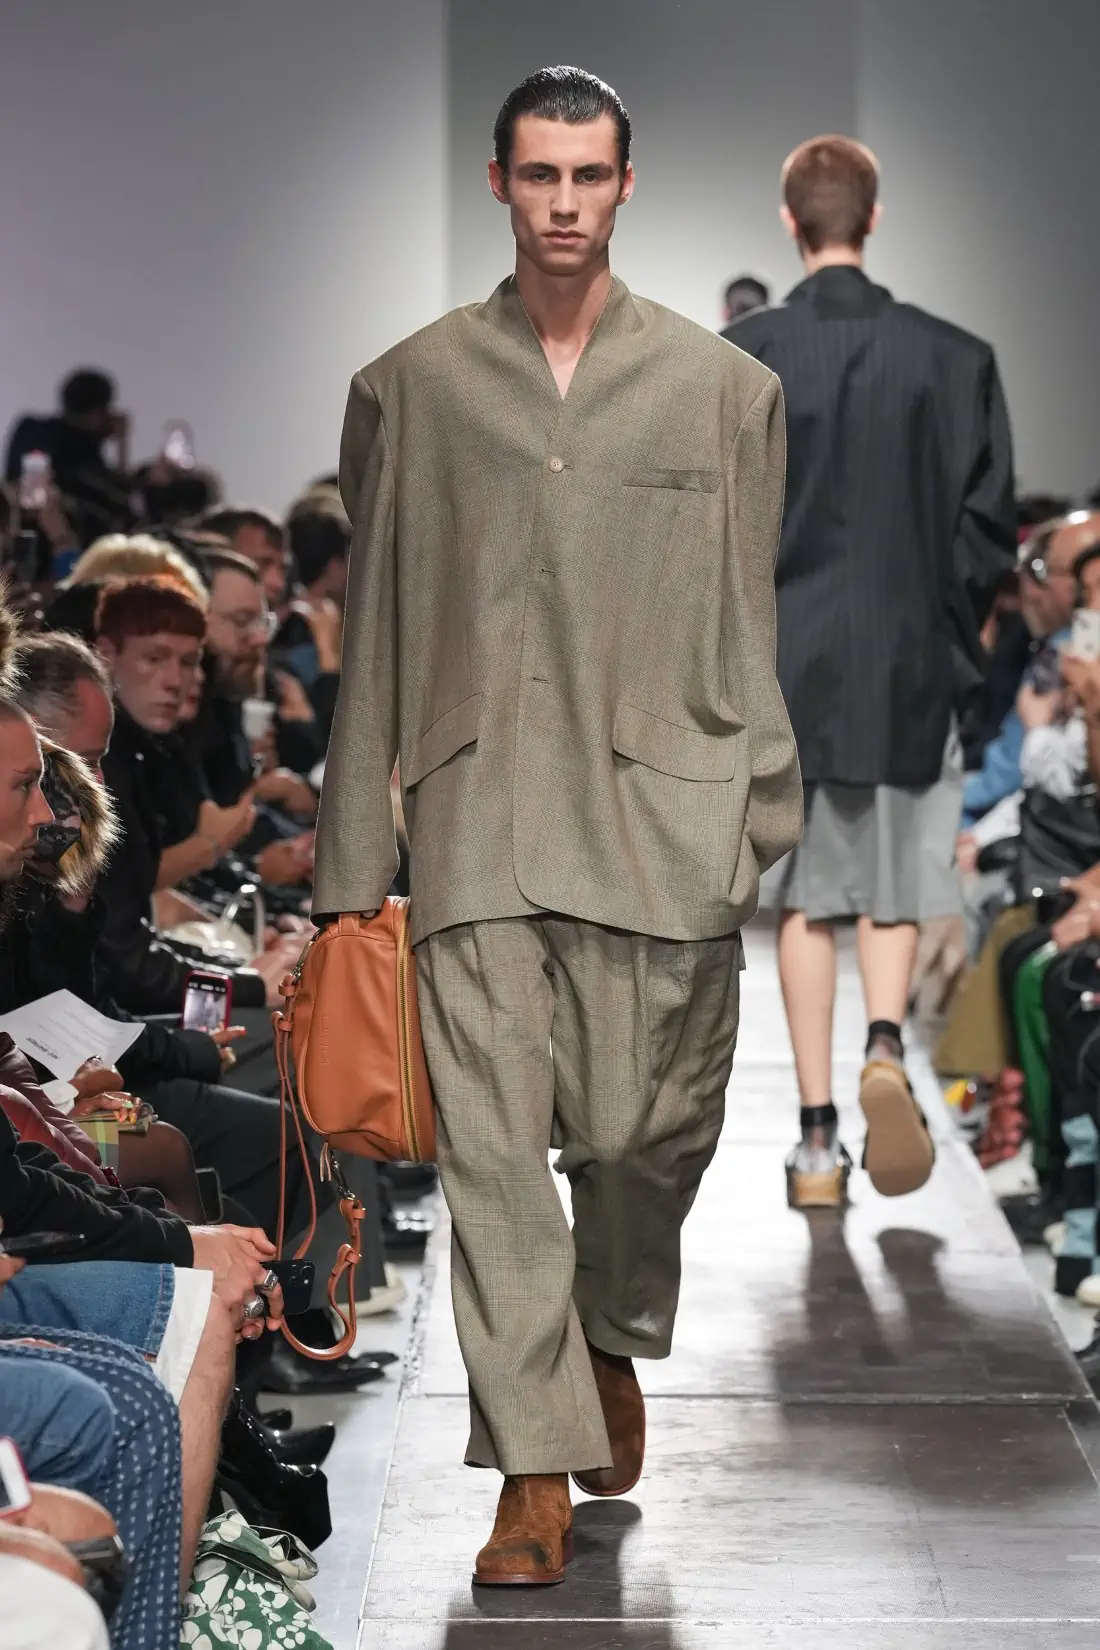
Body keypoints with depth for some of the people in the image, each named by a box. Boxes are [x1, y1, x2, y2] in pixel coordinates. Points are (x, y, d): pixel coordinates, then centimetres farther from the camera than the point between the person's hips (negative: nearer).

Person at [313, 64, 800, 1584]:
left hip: (664, 819, 0)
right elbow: (373, 635, 8)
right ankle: (539, 1470, 2)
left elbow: (753, 628, 8)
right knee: (494, 1144, -5)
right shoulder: (410, 388, 7)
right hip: (480, 817, 0)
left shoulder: (725, 389, 6)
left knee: (648, 1131, 5)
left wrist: (765, 821, 2)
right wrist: (353, 863, 6)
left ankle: (617, 1339, 35)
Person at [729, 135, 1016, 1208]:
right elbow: (988, 524, -1)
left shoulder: (738, 360, -5)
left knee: (805, 899, 8)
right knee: (893, 894, 13)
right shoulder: (952, 358, -3)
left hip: (783, 665, 0)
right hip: (911, 668, 0)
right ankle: (885, 1045, -15)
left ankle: (818, 1141, 7)